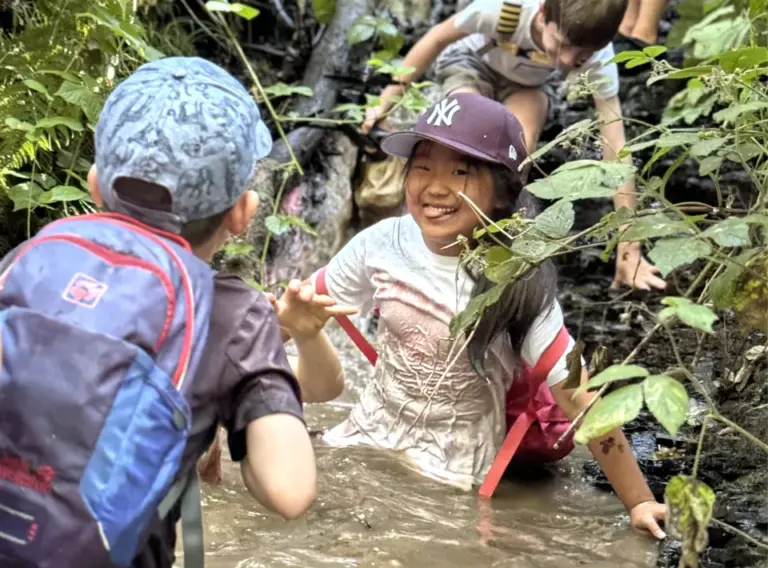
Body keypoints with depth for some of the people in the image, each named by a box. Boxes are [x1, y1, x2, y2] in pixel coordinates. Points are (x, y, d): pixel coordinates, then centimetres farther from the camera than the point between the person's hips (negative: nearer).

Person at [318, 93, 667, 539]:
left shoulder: (516, 285, -20)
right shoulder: (384, 243, -10)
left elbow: (579, 398, -20)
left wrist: (640, 501, -21)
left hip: (451, 476, -4)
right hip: (368, 435, 4)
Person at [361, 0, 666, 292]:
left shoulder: (598, 58, -35)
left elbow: (616, 147, -36)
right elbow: (438, 37, -21)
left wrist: (629, 248, -40)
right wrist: (389, 98, -15)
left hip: (532, 82, 1)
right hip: (474, 61, -1)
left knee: (520, 146, -31)